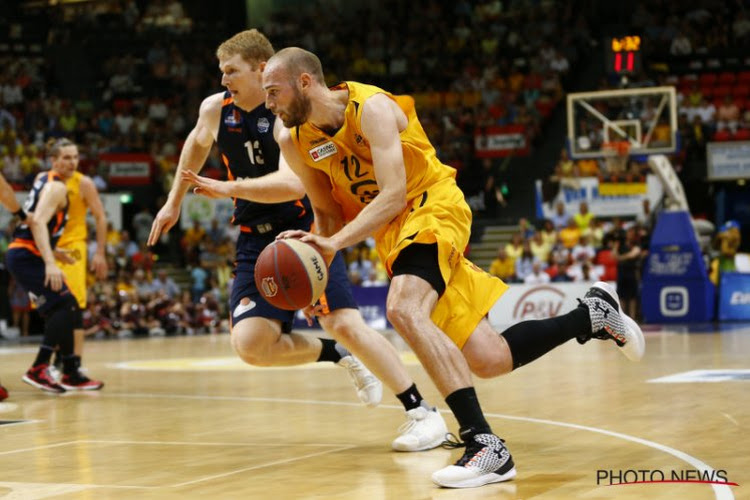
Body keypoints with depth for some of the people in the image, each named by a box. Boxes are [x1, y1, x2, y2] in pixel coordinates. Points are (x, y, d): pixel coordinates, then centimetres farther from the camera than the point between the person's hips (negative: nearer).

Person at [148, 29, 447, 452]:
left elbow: (293, 184, -34)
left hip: (304, 229, -5)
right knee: (251, 345, -14)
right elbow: (197, 145, 25)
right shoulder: (215, 109, 1)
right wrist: (174, 203, 31)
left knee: (345, 323, -19)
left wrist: (229, 189, -39)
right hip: (256, 239, 6)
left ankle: (423, 413, -10)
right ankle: (337, 354, 12)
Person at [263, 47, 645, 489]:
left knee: (404, 309, -35)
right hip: (393, 233, 7)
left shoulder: (371, 107, -20)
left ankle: (486, 444, -36)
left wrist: (334, 243, -37)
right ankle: (592, 313, 24)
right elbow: (328, 210, 12)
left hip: (434, 209, -7)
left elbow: (393, 195, -27)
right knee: (490, 360, 2)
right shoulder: (295, 141, -1)